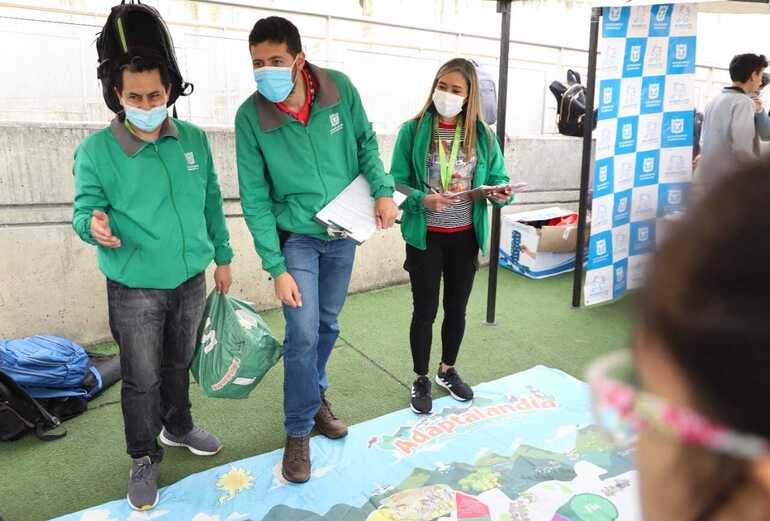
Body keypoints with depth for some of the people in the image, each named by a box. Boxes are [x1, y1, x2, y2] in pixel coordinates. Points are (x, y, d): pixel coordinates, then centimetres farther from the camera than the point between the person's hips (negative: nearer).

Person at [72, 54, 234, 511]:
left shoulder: (194, 139, 0)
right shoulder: (96, 150, -11)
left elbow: (211, 202, 8)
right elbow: (84, 210, -8)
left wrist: (223, 257, 11)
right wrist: (94, 225, -33)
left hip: (191, 280, 4)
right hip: (135, 290, -3)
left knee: (179, 363, 23)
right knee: (142, 379, 9)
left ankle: (178, 426, 47)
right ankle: (145, 459, 31)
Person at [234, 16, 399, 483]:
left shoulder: (339, 88, -11)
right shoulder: (251, 116, -16)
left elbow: (366, 141, 5)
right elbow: (255, 199, -13)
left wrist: (383, 190, -10)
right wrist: (276, 267, -16)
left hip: (344, 232, 3)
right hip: (296, 236, -3)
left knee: (328, 326, 15)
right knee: (303, 334, -7)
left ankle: (315, 397, 40)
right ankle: (298, 430, 14)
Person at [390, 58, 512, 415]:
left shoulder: (481, 134, 1)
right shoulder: (413, 130, -8)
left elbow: (498, 177, 5)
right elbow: (397, 182, -8)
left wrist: (500, 194, -18)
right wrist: (423, 200, -26)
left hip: (465, 237, 3)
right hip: (425, 237, -3)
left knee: (456, 308, 16)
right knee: (425, 311, 7)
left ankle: (448, 371, 39)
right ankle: (421, 380, 27)